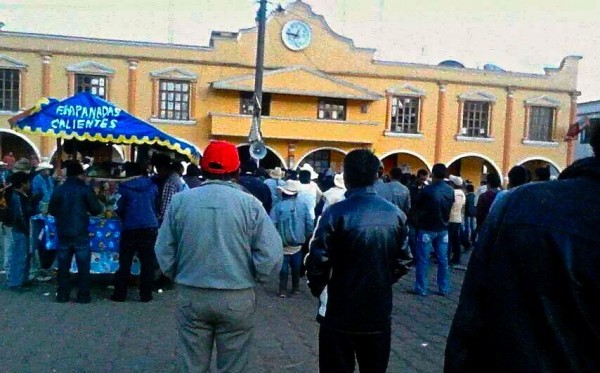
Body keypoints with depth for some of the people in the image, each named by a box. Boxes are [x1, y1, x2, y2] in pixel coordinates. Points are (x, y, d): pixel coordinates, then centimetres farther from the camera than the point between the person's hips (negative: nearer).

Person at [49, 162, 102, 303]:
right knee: (83, 266, 4)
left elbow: (51, 210, 10)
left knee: (63, 265, 11)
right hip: (80, 234, -3)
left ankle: (62, 295, 16)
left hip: (63, 234, 3)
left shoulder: (59, 190, 2)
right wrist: (86, 210, 15)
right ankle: (83, 295, 6)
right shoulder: (85, 189, -8)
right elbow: (96, 209, -6)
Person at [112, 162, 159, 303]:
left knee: (125, 263, 7)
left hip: (130, 229, -2)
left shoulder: (125, 187, -2)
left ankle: (120, 294, 11)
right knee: (147, 262, 6)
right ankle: (146, 294, 8)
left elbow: (120, 209, 2)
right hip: (150, 227, 2)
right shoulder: (152, 186, 5)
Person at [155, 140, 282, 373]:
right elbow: (272, 254, -12)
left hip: (191, 296, 2)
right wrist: (251, 278, 7)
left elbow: (163, 250, 3)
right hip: (237, 298, -1)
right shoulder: (249, 203, -9)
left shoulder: (180, 200, -3)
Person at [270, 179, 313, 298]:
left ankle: (283, 290, 12)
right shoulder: (303, 206, -5)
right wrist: (305, 237, 10)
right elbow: (310, 225, -4)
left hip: (283, 245, -3)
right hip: (298, 245, 3)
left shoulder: (277, 207, -14)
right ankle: (296, 288, 29)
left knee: (284, 268, 8)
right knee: (296, 268, 18)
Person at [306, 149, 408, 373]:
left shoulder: (336, 213, -17)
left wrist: (318, 290, 4)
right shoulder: (396, 215, -3)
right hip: (379, 313, 4)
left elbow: (317, 262, -16)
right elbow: (403, 261, 2)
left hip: (340, 313, -3)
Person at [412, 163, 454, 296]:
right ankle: (444, 288, 16)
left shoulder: (427, 189, -18)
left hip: (427, 228, -5)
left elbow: (417, 207, -4)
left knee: (423, 259, 2)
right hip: (443, 228, 5)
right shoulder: (450, 191, -1)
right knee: (443, 259, 10)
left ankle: (421, 288, 4)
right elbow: (450, 208, 12)